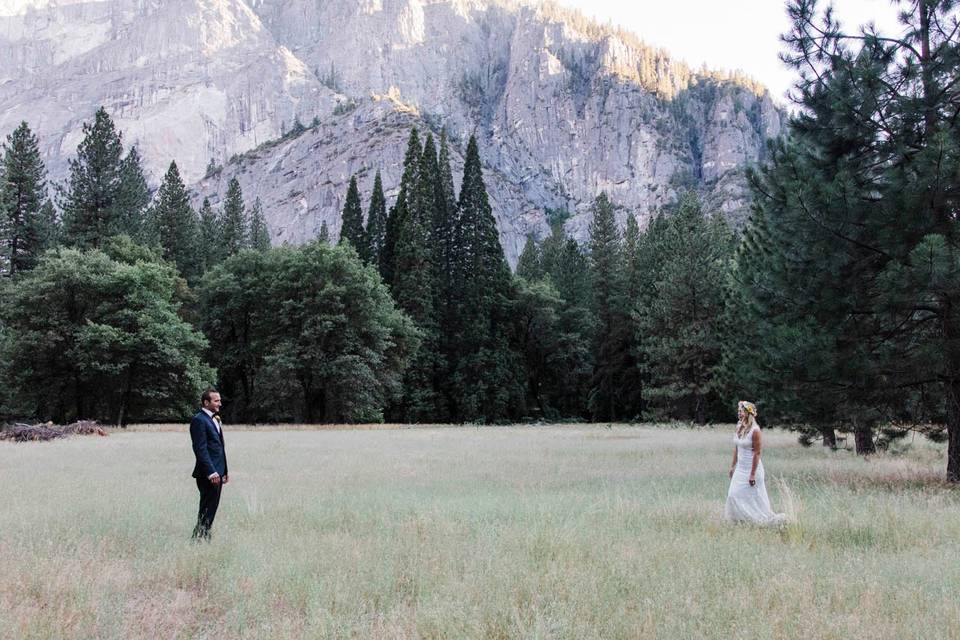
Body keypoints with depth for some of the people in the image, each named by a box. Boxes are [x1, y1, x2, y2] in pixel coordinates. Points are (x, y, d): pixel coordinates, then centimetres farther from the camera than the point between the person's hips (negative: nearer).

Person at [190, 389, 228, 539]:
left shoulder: (215, 419, 18)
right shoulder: (199, 420, -12)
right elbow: (200, 449, -18)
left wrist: (224, 471, 18)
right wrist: (211, 472, -22)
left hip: (217, 473, 9)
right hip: (208, 474, -9)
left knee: (211, 509, 12)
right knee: (207, 510, -6)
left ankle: (203, 538, 17)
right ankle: (199, 538, 0)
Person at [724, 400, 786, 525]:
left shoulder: (755, 431, -19)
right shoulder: (739, 428, 4)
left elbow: (757, 453, -19)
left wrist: (753, 474, -20)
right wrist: (733, 466, 16)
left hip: (751, 468, -8)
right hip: (740, 468, 8)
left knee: (754, 498, 0)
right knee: (734, 495, 8)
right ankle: (740, 519, 21)